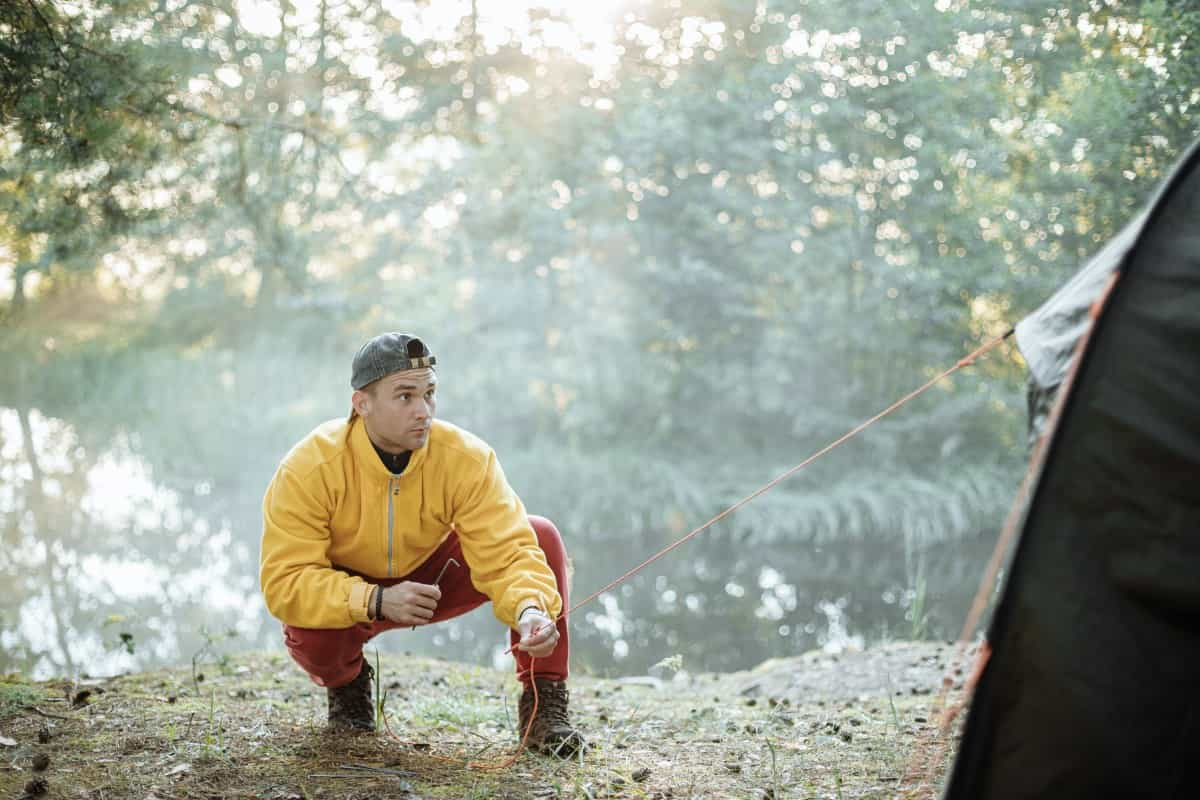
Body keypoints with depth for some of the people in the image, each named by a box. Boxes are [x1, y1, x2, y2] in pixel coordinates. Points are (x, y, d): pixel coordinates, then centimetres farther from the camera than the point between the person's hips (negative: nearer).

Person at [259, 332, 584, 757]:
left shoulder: (467, 458, -24)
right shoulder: (308, 468, -29)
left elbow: (505, 550, -28)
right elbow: (284, 583, -31)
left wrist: (529, 609, -51)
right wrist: (376, 601, -44)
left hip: (432, 576, 2)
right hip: (346, 598, -1)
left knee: (540, 535, -21)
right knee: (308, 638, -37)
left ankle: (545, 703, -9)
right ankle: (346, 684, 6)